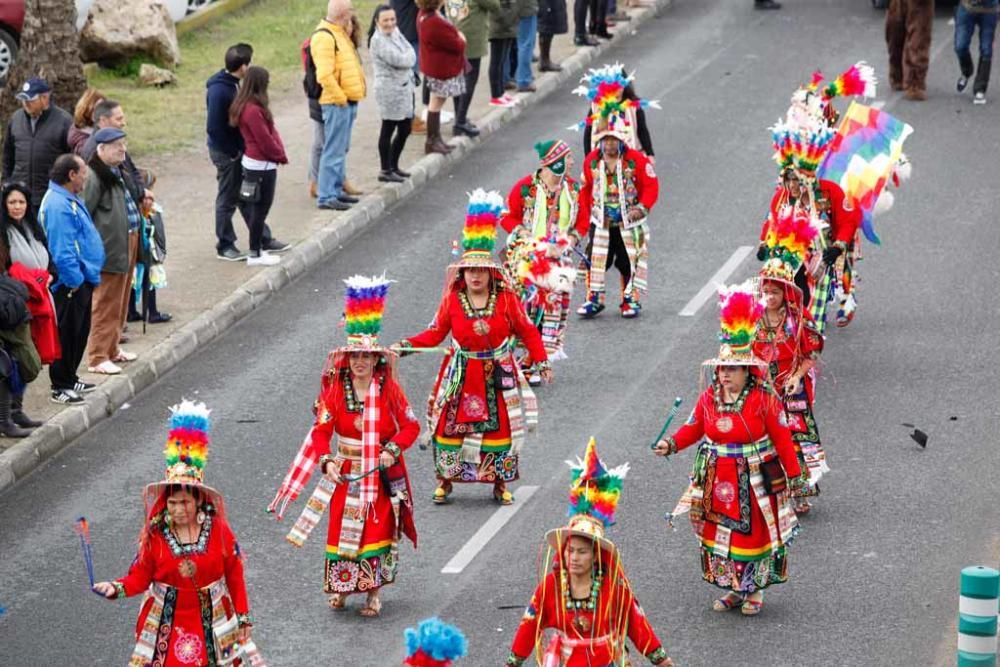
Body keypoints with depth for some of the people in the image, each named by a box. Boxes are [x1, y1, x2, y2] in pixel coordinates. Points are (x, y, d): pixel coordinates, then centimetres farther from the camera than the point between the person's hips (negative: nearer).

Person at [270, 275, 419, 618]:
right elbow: (321, 430, -7)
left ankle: (374, 592, 11)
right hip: (346, 473, 1)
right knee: (342, 529, 5)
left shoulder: (389, 390, -7)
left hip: (382, 474, -1)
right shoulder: (336, 390, -5)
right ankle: (341, 588, 22)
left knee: (378, 529, 0)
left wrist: (393, 450, -17)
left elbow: (411, 425, -2)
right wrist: (327, 461, -22)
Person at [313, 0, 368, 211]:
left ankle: (336, 190, 24)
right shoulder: (324, 37, -17)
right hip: (337, 103, -10)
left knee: (341, 148, 16)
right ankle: (326, 196, -7)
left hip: (348, 101, 10)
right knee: (334, 150, -9)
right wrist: (340, 98, -18)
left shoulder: (340, 34, 16)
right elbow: (324, 75, -24)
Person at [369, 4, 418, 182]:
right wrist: (409, 56, -2)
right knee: (388, 129, 0)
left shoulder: (395, 33, 10)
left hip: (404, 87, 8)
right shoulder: (378, 40, -15)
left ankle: (393, 166, 27)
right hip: (389, 89, -8)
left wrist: (407, 58, -12)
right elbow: (399, 61, -19)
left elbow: (411, 57, 6)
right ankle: (385, 170, 8)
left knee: (405, 128, 13)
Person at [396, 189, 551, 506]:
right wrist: (407, 345, -11)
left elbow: (527, 331, 2)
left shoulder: (507, 298, -6)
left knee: (499, 426, 3)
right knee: (450, 425, -2)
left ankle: (500, 483, 17)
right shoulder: (452, 299, -4)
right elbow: (435, 333, 1)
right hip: (461, 375, 0)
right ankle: (445, 481, 13)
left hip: (498, 376, 0)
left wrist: (542, 361, -2)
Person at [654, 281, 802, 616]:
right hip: (717, 480, 5)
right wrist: (671, 444, -8)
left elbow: (781, 437, -9)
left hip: (754, 480, -5)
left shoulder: (764, 399, -13)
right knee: (719, 533, 10)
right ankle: (734, 588, 24)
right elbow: (693, 428, 9)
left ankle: (755, 590, 21)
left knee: (754, 533, 4)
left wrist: (793, 473, -6)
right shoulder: (709, 398, 0)